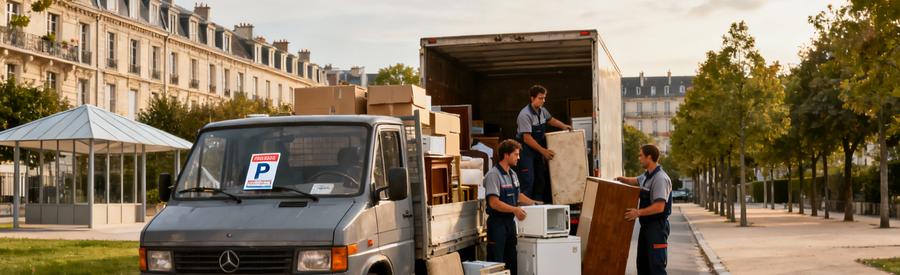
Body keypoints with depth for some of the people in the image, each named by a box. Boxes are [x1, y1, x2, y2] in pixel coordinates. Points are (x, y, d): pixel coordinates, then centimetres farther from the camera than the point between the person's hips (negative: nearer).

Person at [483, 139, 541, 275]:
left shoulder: (512, 174, 11)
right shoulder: (493, 175, -16)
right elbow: (494, 203, -22)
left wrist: (534, 203, 18)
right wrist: (515, 209, -20)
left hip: (510, 222, 9)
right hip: (497, 223, -9)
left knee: (512, 261, 12)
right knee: (496, 263, -5)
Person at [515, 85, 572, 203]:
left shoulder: (542, 111, 3)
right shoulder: (525, 115, -22)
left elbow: (551, 120, 26)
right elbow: (527, 138, -24)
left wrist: (564, 126, 9)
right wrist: (543, 151, -23)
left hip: (537, 149, 8)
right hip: (526, 150, -8)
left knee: (541, 180, 12)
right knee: (528, 180, -12)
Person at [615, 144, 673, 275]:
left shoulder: (660, 178, -20)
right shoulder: (647, 176, 10)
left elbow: (659, 207, -27)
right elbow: (636, 181, 34)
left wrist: (638, 212, -25)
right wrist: (621, 179, 18)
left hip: (657, 226, -10)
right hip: (646, 225, 10)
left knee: (657, 264, -9)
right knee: (643, 263, 16)